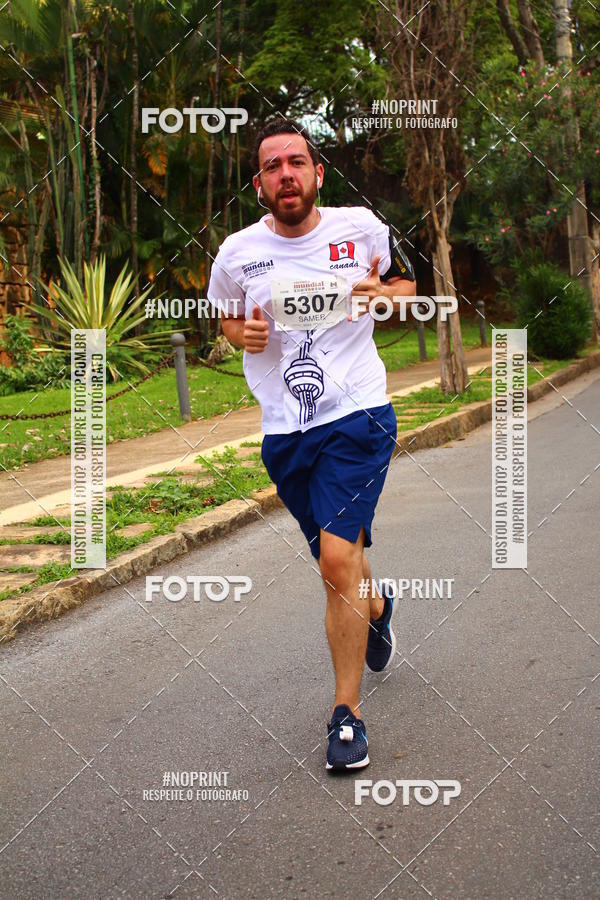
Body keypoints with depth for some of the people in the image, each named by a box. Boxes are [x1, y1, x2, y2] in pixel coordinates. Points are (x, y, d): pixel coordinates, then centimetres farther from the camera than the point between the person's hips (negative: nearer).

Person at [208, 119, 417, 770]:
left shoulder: (360, 227, -1)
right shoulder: (237, 252, 2)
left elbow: (407, 283, 15)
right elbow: (225, 317, 19)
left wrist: (383, 293, -9)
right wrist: (245, 334, -5)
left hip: (358, 413, -3)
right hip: (284, 430, 3)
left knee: (337, 556, -17)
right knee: (338, 562, 14)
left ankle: (346, 710, -2)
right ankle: (376, 609, 52)